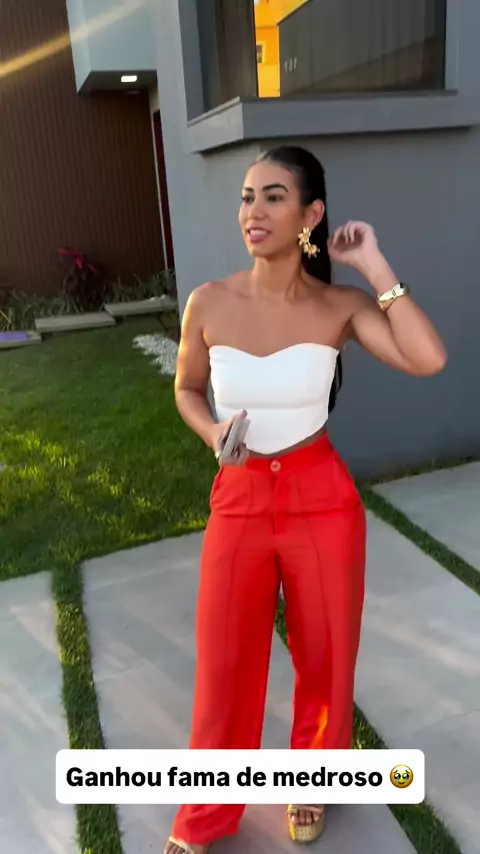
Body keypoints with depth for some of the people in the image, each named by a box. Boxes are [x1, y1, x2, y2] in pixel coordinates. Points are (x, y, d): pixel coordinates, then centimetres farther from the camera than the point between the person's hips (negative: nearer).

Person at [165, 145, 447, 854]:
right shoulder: (209, 303, -6)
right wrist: (215, 434, -10)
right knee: (224, 666, 11)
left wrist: (374, 265, -17)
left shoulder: (341, 307, -8)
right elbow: (187, 390, 10)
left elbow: (428, 360, -24)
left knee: (325, 655, 16)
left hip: (322, 497, 0)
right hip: (238, 500, 1)